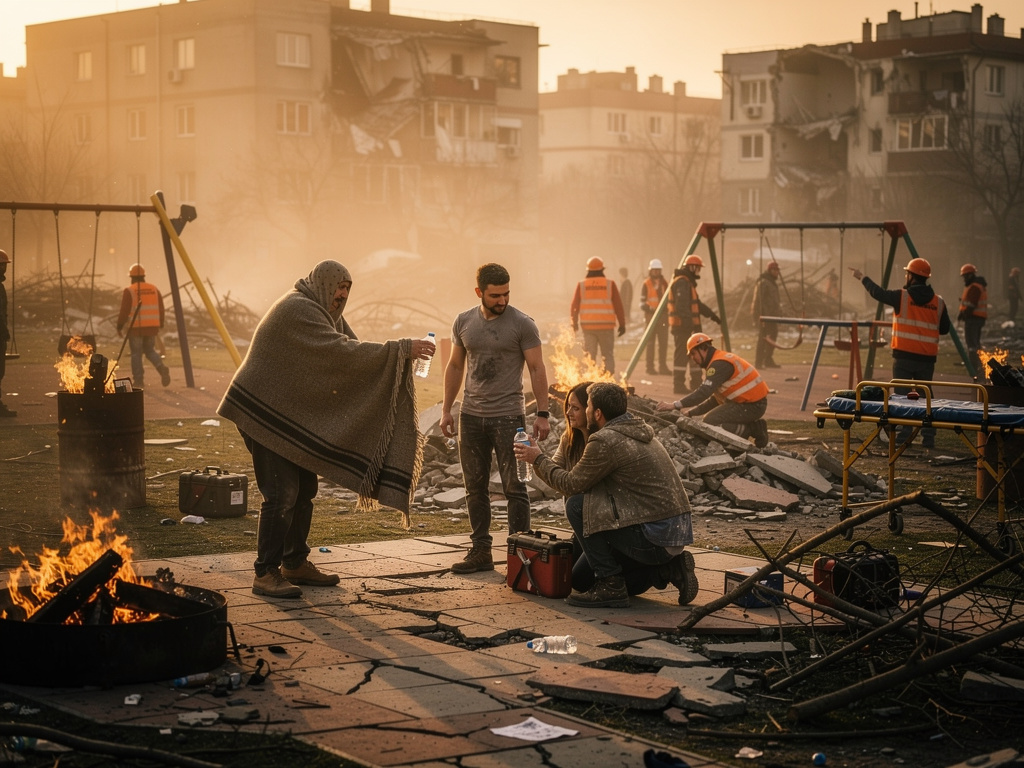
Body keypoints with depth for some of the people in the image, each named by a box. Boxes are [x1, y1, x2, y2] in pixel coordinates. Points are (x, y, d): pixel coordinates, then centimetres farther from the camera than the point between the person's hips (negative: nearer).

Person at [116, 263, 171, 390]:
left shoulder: (129, 291, -6)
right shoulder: (154, 289, 9)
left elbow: (124, 311, -10)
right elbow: (161, 309, 9)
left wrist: (119, 326, -1)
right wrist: (160, 325, 18)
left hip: (136, 327, -4)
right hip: (152, 327, 4)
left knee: (136, 354, 4)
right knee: (150, 351, 17)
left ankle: (138, 381, 4)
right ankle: (162, 368, -8)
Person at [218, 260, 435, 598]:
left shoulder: (326, 313, 13)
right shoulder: (299, 311, -21)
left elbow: (349, 350, 9)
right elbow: (341, 351, -31)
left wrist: (401, 355, -8)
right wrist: (400, 349, -33)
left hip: (296, 415, 10)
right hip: (267, 413, -10)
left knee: (304, 491, 13)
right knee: (281, 494, -12)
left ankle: (295, 564, 24)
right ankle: (265, 574, -6)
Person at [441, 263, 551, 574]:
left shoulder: (522, 323, -6)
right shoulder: (463, 322, 6)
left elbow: (537, 368, -5)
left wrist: (542, 413, -10)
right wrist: (446, 410, 12)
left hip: (508, 416, -4)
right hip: (471, 416, 5)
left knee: (514, 487, -3)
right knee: (475, 488, 9)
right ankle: (480, 552, 17)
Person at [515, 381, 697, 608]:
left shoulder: (605, 441, -14)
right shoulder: (640, 430, 15)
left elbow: (571, 485, -4)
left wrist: (538, 459, 9)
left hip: (654, 536, -9)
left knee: (577, 505, -5)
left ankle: (610, 585, -4)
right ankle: (669, 569, 12)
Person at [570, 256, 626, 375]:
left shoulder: (581, 285, 4)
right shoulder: (610, 284, 0)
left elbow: (574, 306, 5)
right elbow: (618, 306, 0)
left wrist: (574, 323, 17)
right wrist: (622, 324, 7)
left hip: (587, 325, 1)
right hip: (606, 325, -1)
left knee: (590, 355, 7)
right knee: (608, 355, 4)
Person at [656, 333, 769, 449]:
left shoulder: (720, 364, -16)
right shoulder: (718, 361, 17)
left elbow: (704, 392, -29)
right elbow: (715, 400, 17)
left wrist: (675, 405, -32)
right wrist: (690, 413, 9)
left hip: (752, 405, -10)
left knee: (710, 422, -14)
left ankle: (751, 429, -8)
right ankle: (754, 426, 9)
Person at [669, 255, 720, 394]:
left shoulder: (688, 282, 22)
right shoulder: (682, 282, -13)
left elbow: (697, 303, 31)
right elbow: (682, 304, -26)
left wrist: (711, 314, 30)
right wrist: (687, 319, -34)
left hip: (687, 325, 11)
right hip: (681, 324, -11)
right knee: (682, 354, -9)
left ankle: (696, 383, 19)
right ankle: (678, 385, -8)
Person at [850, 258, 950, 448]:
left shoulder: (902, 297, -6)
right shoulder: (938, 301, 4)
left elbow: (878, 293, 2)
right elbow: (944, 328, 11)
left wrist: (863, 277, 17)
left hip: (904, 356, -3)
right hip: (927, 358, 3)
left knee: (902, 395, 2)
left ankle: (904, 436, -2)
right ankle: (928, 436, 8)